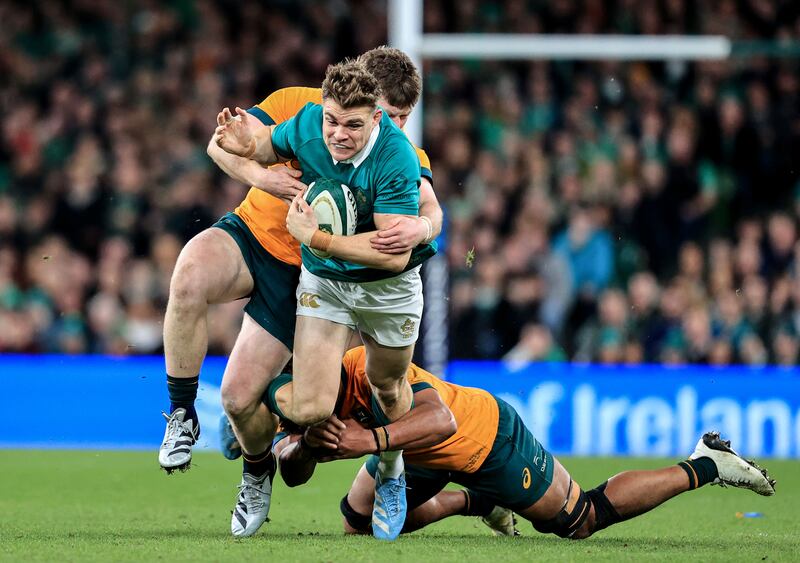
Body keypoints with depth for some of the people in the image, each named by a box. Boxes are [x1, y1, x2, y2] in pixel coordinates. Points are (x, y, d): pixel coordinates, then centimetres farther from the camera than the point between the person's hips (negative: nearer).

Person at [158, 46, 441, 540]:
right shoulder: (300, 106, -12)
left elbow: (430, 211, -29)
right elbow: (223, 142, -15)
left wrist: (418, 228, -54)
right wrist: (262, 176, -36)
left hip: (302, 276, 0)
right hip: (251, 236, 1)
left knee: (240, 395, -9)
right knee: (191, 274, -36)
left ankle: (257, 468, 29)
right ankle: (182, 416, -18)